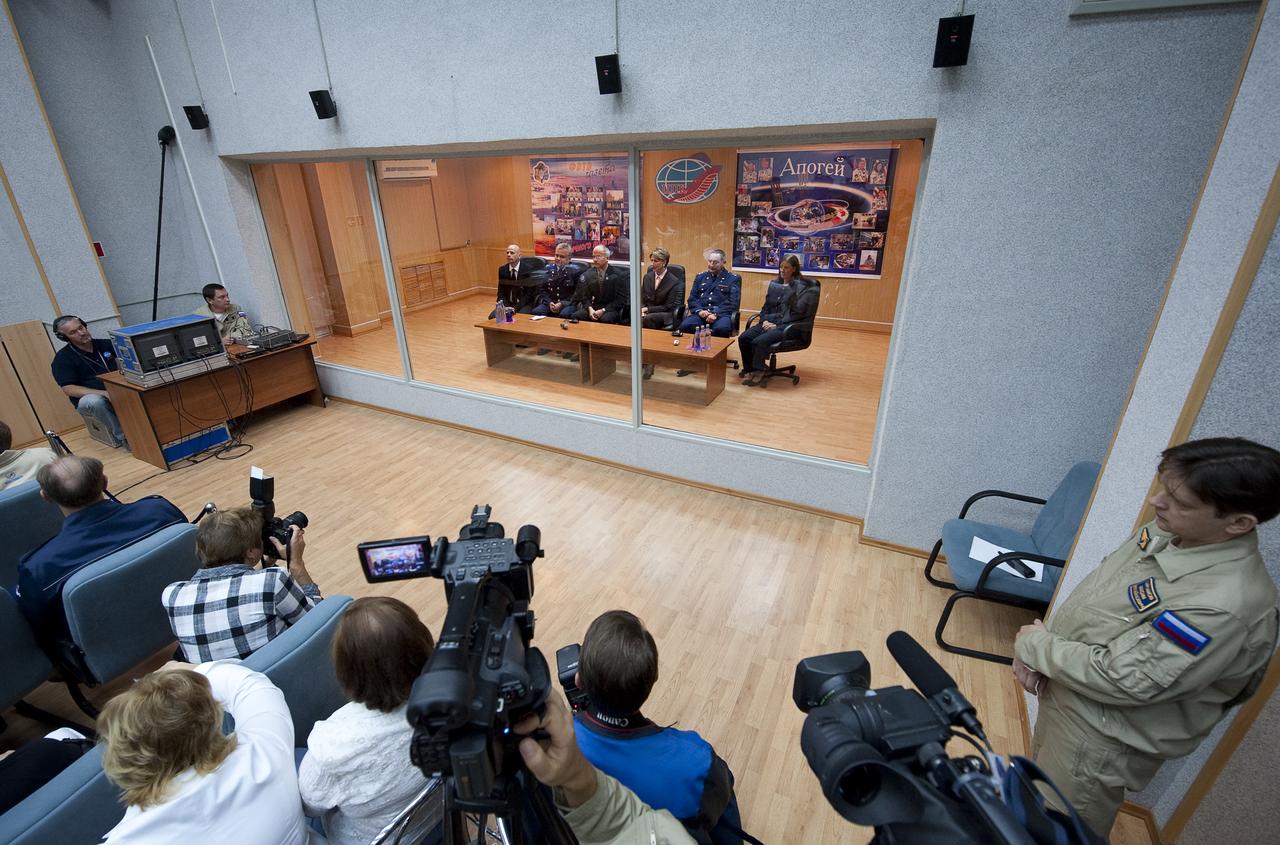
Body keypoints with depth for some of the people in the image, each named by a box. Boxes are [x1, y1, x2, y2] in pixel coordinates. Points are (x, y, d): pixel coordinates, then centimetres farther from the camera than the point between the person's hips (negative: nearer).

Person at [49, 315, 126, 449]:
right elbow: (69, 389, -10)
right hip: (91, 399, -3)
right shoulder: (63, 358, -1)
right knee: (93, 401, -39)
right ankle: (122, 436, -24)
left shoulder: (106, 345, 11)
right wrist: (105, 393, -25)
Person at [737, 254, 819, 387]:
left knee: (759, 341, -31)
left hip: (787, 326, -6)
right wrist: (765, 320, -2)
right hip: (769, 322, 6)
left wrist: (776, 325, -15)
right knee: (743, 338, -18)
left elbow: (796, 313, -10)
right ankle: (748, 369, -4)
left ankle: (758, 372, -12)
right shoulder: (774, 284, 15)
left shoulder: (801, 286, -4)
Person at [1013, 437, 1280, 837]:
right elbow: (1089, 593, 3)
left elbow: (1122, 679, -28)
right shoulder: (1167, 530, -9)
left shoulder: (1225, 604, -33)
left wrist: (1035, 646, -14)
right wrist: (1038, 650, -5)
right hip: (1061, 693, 7)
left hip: (1099, 740, -7)